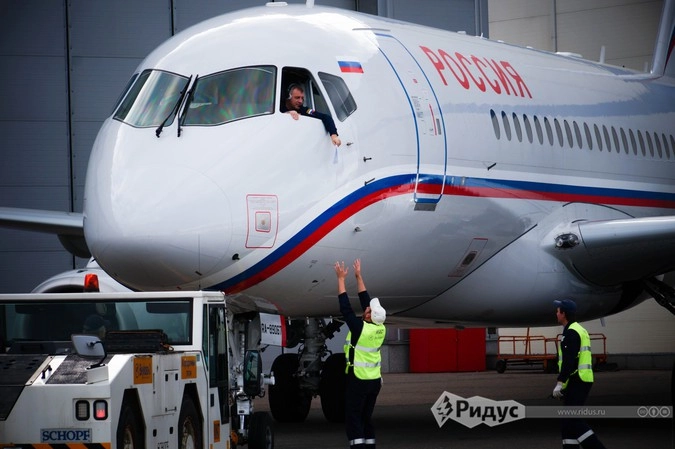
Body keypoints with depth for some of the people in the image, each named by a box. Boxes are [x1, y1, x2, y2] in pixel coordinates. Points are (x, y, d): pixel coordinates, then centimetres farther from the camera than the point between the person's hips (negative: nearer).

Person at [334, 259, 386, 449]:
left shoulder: (360, 328, -18)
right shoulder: (380, 329, 0)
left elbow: (345, 307, -12)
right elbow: (366, 301, 10)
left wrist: (341, 278, -5)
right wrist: (358, 276, 16)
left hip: (358, 381, -7)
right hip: (375, 381, 7)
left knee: (353, 419, -6)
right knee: (366, 419, 12)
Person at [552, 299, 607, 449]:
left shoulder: (571, 332, -12)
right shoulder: (580, 330, 21)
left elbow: (569, 361, -21)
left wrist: (560, 383, -23)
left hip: (576, 381, -10)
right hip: (583, 380, 10)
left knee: (572, 420, -12)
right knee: (568, 420, 10)